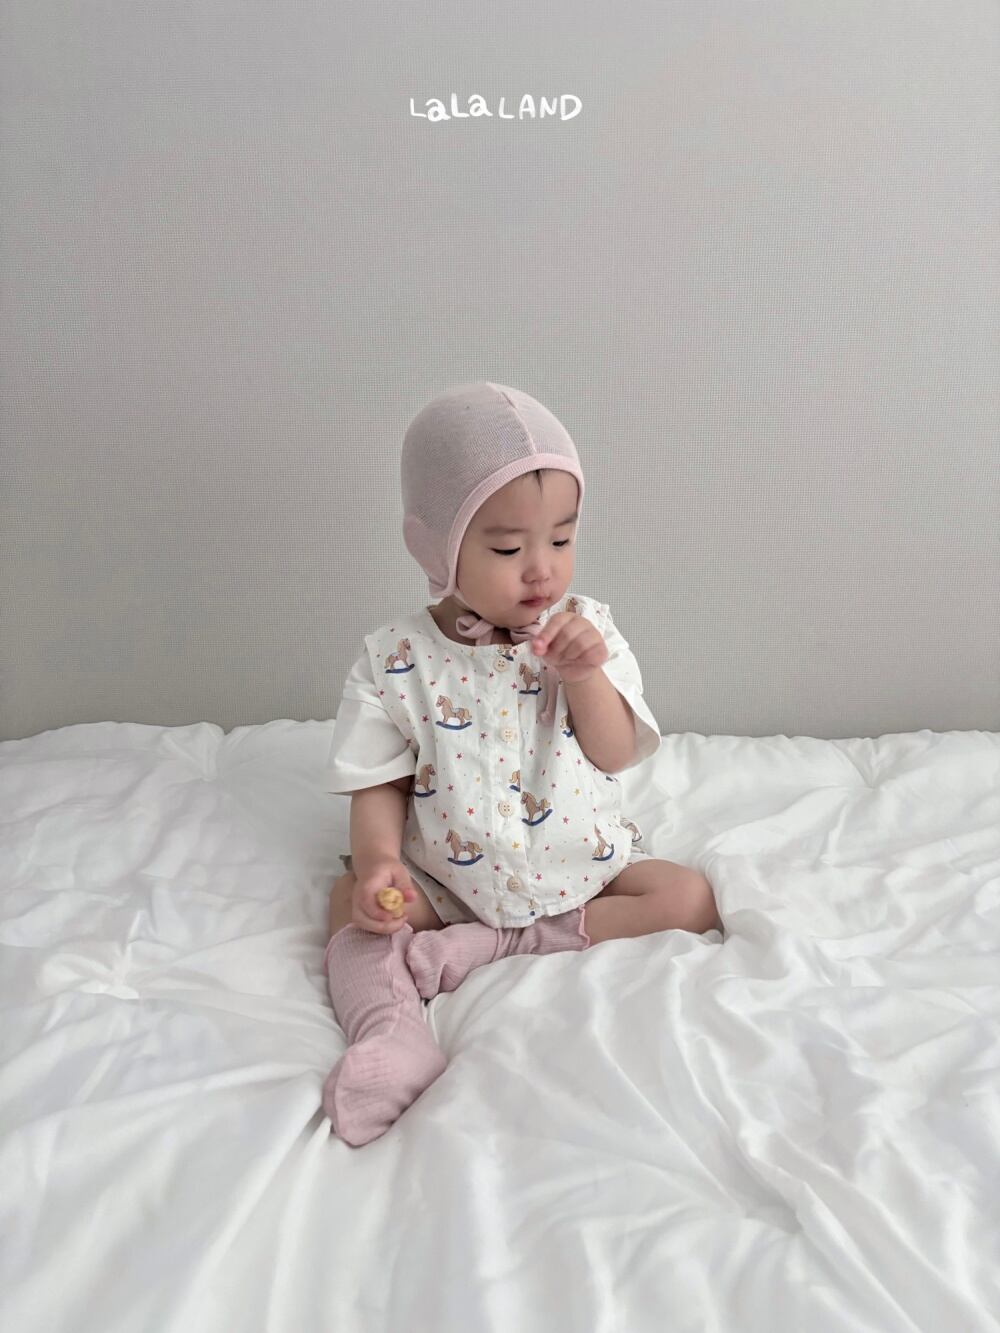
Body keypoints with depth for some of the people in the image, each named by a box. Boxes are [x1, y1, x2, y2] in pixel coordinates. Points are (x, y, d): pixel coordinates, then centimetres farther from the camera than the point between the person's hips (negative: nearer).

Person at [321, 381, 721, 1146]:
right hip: (446, 878, -1)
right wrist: (377, 861, -25)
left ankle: (485, 947, -21)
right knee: (352, 901, -20)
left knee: (690, 897, -19)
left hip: (585, 865, 2)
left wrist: (585, 676, -23)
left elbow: (616, 755, -7)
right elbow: (380, 784, -5)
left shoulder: (585, 629, -5)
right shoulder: (397, 661, -10)